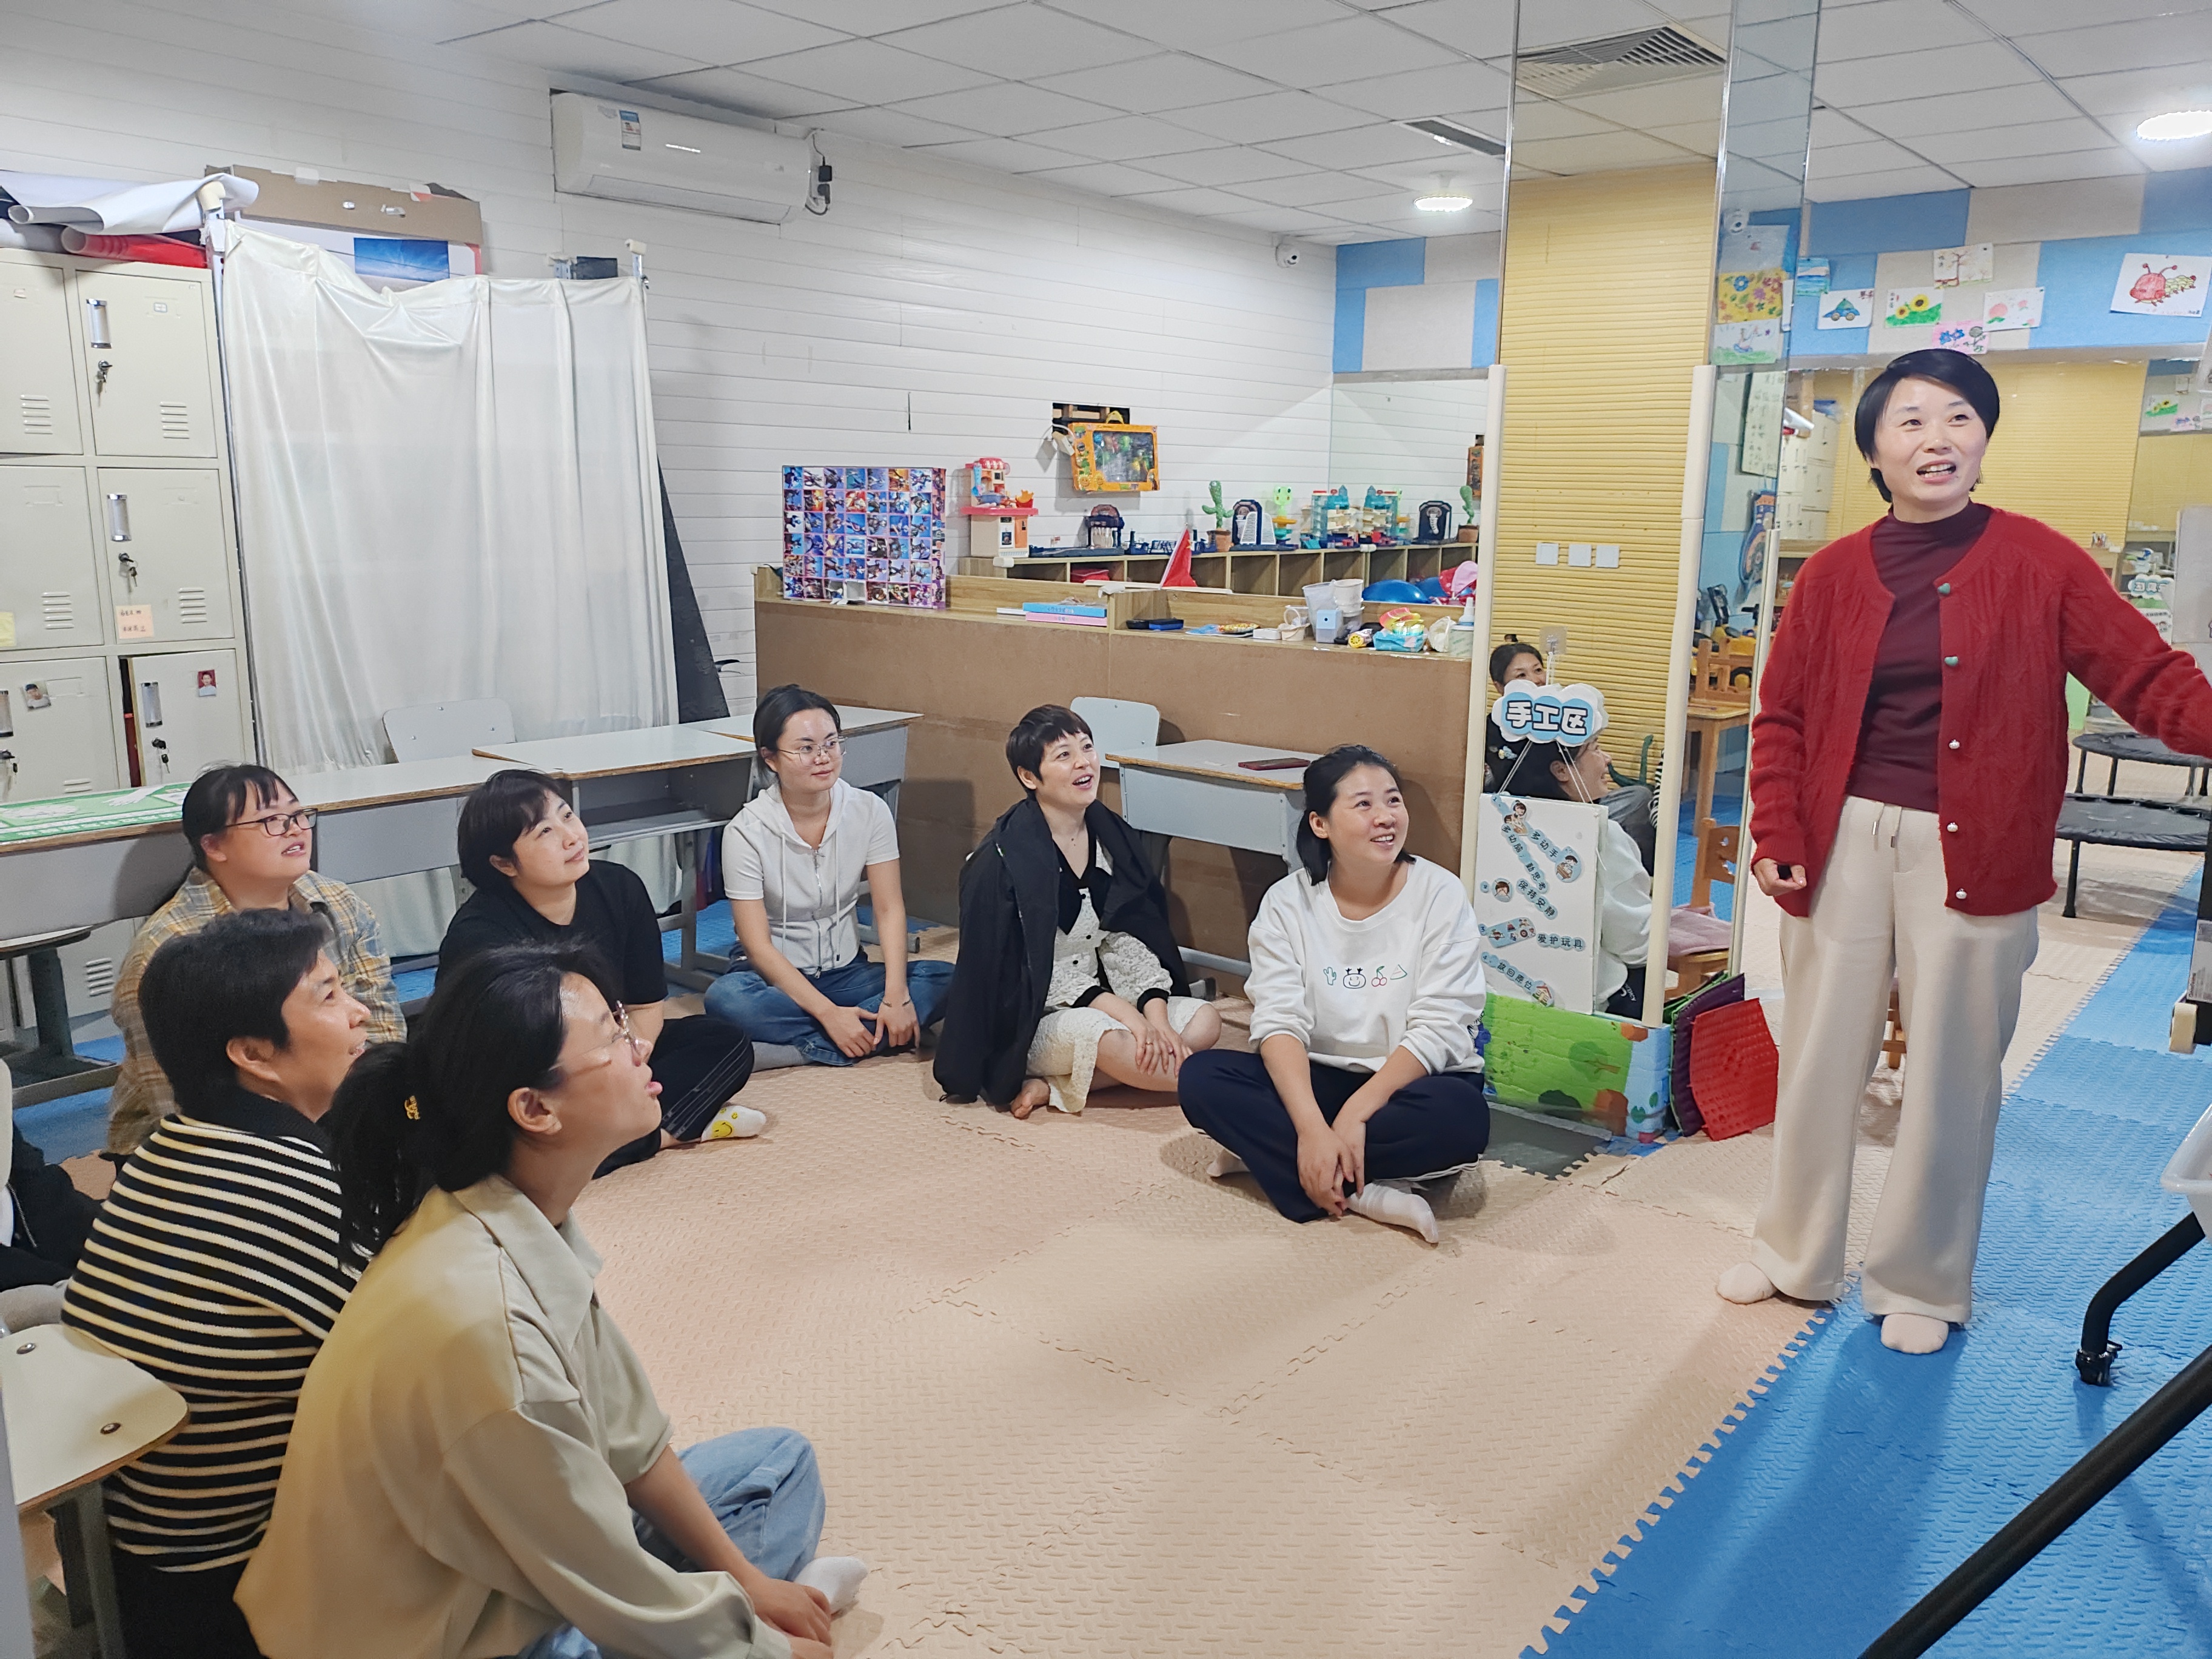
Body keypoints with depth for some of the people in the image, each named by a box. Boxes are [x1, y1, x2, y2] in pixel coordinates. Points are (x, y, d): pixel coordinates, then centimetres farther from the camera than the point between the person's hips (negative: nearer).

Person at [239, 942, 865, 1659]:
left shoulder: (530, 1222, -9)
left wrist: (745, 1577, 8)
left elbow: (629, 1434, 3)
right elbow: (621, 1601, -23)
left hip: (511, 1569, 8)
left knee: (781, 1460, 15)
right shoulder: (483, 1321, -35)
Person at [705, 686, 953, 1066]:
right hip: (777, 980, -3)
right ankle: (876, 1037, -27)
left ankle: (814, 1045, -27)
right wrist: (827, 1012, -26)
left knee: (946, 978, -21)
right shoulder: (746, 832, -14)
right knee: (725, 998, -36)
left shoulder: (869, 811, -5)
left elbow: (889, 908, -9)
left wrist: (896, 994, -24)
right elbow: (758, 945, -16)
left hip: (848, 973, 3)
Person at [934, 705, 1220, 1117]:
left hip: (1100, 995, 8)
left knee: (1205, 1020, -12)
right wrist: (1127, 1014, -25)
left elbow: (1128, 941, 3)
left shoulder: (1111, 835, 4)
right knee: (1112, 1041, -36)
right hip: (1026, 1017, -8)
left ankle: (1052, 1086, -16)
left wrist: (1155, 1015, -13)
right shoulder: (1005, 858, -16)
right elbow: (1033, 968, -18)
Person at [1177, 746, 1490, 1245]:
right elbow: (1279, 1022, -14)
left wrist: (1355, 1114, -25)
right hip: (1318, 1079, 2)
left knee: (1461, 1116, -35)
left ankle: (1269, 1152, -21)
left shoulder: (1440, 895, -10)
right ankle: (1365, 1193, -25)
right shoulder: (1288, 902, -5)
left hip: (1410, 1082, -2)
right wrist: (1311, 1128, -29)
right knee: (1200, 1077, -21)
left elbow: (1436, 1030, -16)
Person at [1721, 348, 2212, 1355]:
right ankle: (1796, 1255, 30)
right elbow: (1781, 717, 5)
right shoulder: (1833, 574, 3)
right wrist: (1776, 836, -6)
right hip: (1842, 845, 2)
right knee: (1819, 1055, 11)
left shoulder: (2041, 564, -2)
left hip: (1973, 855, -2)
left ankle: (1922, 1283, 26)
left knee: (1950, 1074, 7)